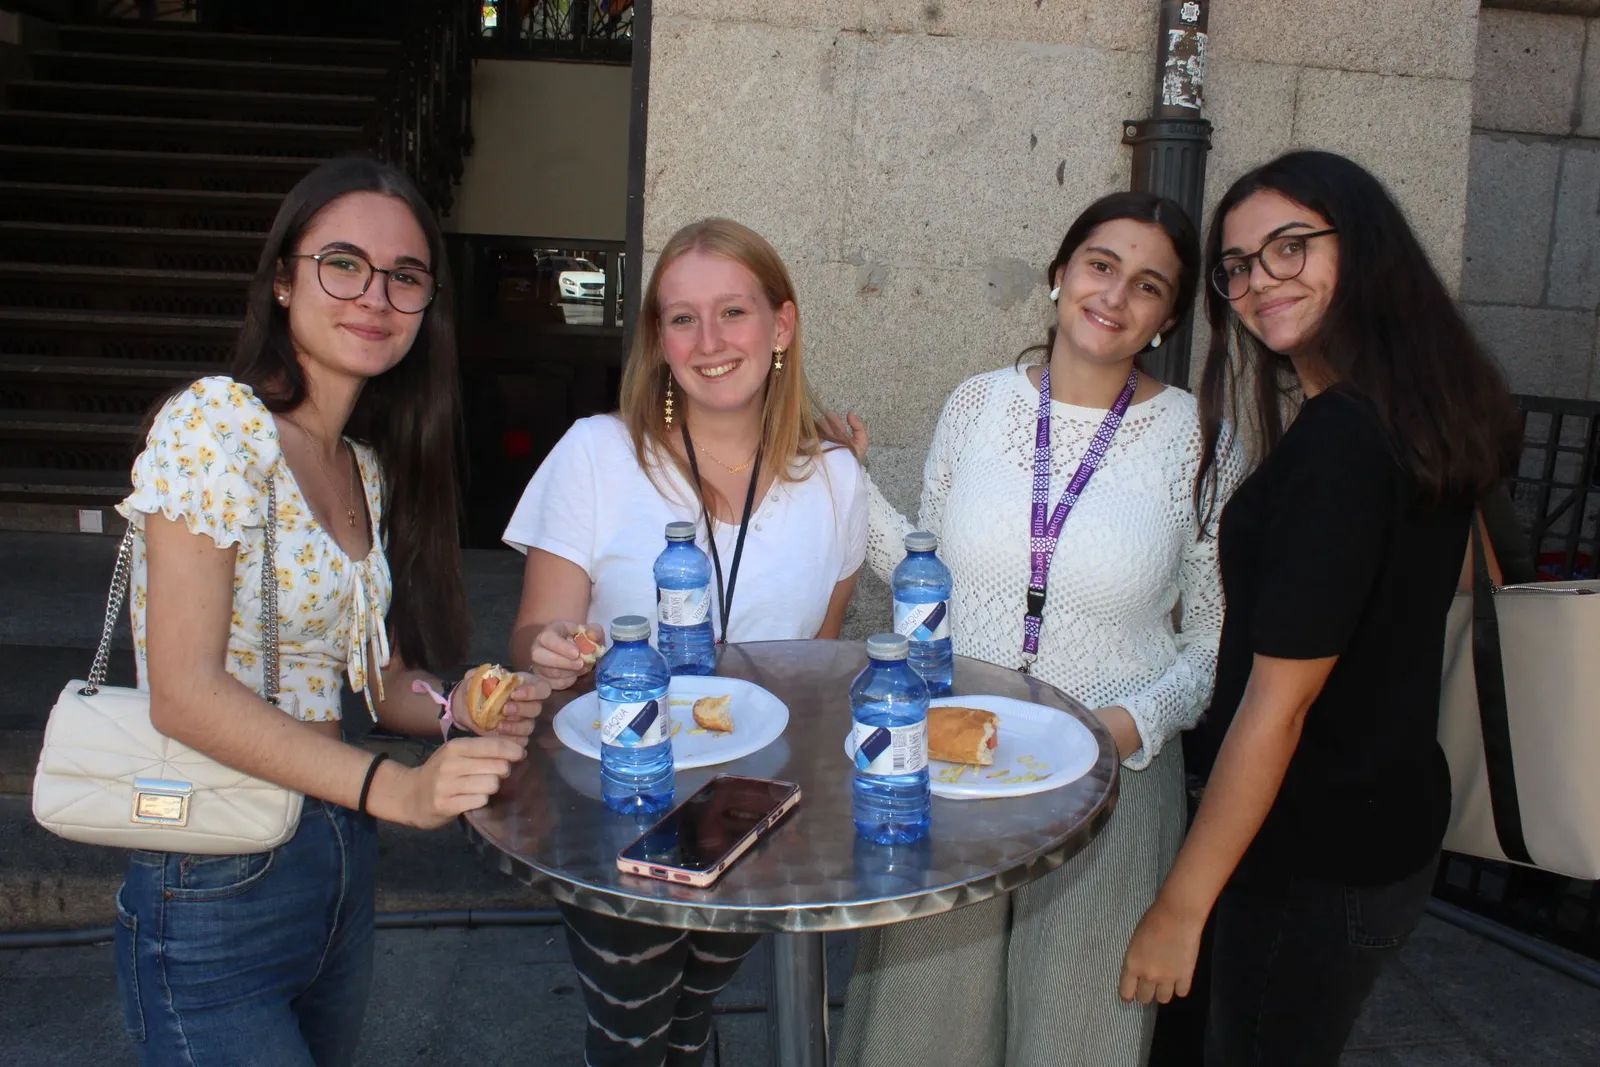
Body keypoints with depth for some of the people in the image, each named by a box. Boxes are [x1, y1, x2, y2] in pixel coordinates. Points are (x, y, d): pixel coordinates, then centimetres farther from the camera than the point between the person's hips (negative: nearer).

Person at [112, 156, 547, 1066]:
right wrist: (394, 787, -28)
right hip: (219, 883, -8)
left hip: (340, 868, 8)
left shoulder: (369, 468, 9)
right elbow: (186, 692, -21)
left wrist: (461, 709, -11)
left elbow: (376, 674, 10)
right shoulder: (218, 422, -15)